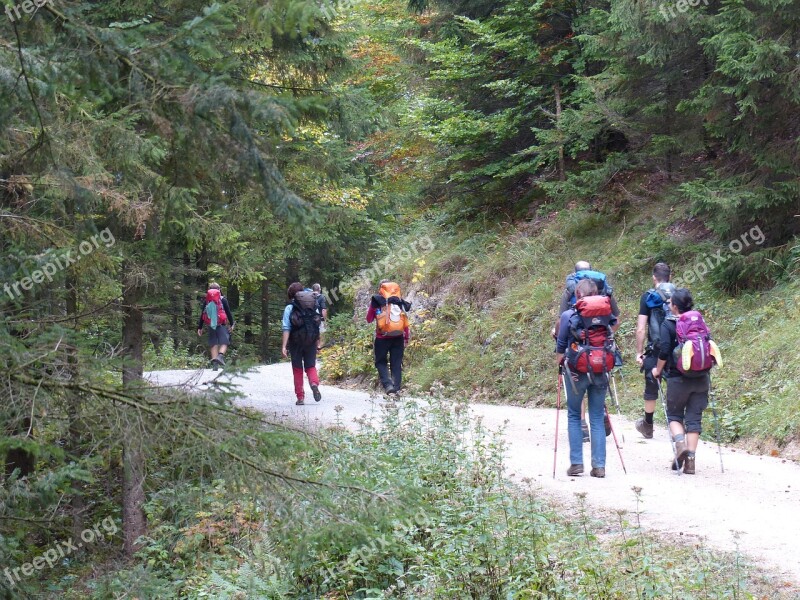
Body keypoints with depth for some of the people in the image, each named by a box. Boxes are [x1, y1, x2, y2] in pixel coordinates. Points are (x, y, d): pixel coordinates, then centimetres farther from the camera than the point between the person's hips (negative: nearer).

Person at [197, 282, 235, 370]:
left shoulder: (206, 301, 8)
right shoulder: (223, 299, 2)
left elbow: (202, 315, 9)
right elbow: (228, 312, 3)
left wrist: (199, 328, 13)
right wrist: (232, 324, 11)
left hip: (211, 325, 3)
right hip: (221, 325, -3)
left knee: (213, 344, 7)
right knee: (224, 342, -3)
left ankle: (214, 363, -3)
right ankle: (220, 355, -31)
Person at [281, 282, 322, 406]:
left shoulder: (289, 308, -3)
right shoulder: (313, 307, 7)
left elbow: (286, 328, -10)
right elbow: (319, 326, 8)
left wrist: (284, 346, -13)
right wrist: (318, 342, 17)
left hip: (296, 342, -2)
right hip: (311, 341, 2)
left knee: (297, 369, 9)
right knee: (311, 366, 12)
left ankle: (300, 397, 9)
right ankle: (314, 383, -20)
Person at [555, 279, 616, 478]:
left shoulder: (568, 316, -6)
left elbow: (561, 346, -1)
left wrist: (560, 363, 17)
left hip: (576, 372, -2)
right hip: (600, 371, 2)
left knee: (574, 416, 11)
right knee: (597, 418, 8)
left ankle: (576, 463, 5)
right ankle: (599, 465, 4)